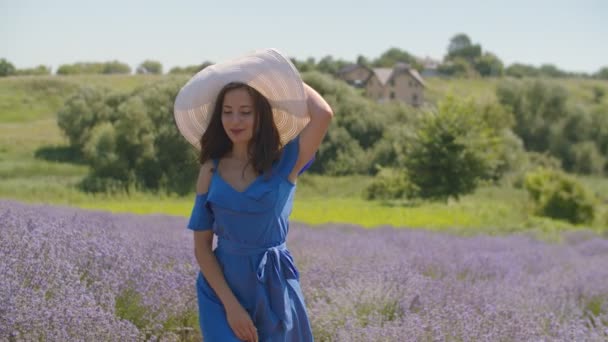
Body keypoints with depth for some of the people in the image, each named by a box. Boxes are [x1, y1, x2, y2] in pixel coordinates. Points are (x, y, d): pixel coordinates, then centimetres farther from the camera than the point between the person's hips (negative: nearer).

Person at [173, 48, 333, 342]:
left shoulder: (285, 162, -6)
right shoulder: (211, 171, -1)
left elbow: (323, 115, -23)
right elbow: (201, 247, -1)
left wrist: (290, 81, -5)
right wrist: (231, 305, -12)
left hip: (274, 287, 0)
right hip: (222, 287, 0)